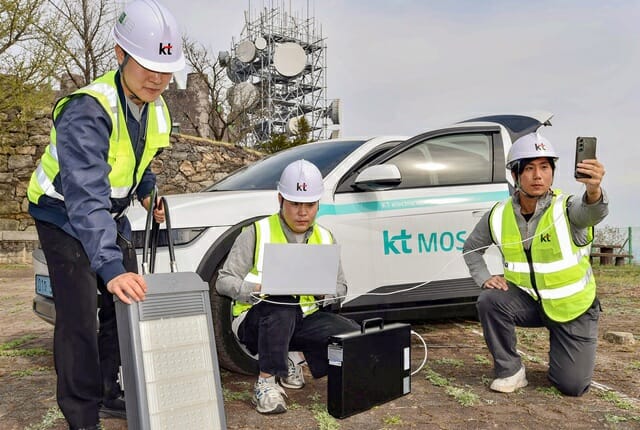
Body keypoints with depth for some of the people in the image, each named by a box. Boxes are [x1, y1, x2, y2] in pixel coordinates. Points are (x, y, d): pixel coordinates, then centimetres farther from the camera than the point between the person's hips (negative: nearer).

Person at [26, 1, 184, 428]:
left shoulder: (156, 109, -7)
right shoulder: (87, 109, -32)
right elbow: (85, 196, -44)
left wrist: (147, 192, -2)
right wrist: (110, 266, -53)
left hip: (112, 215, 8)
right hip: (64, 216, -7)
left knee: (127, 304, 11)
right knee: (79, 317, -11)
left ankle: (109, 393, 29)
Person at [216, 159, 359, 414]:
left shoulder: (325, 238, 8)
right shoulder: (257, 233, -5)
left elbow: (340, 288, 10)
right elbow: (224, 281, -7)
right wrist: (258, 288, -26)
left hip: (304, 319, 5)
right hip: (256, 320, -4)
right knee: (282, 306, -38)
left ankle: (293, 359, 7)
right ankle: (266, 383, -21)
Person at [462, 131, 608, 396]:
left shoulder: (566, 208, -22)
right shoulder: (499, 215, -11)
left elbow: (594, 212, -47)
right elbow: (471, 248, 4)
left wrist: (593, 191, -70)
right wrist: (484, 278, -12)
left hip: (573, 309, -2)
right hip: (529, 300, 3)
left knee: (573, 387, -4)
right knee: (489, 301, -27)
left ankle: (561, 350, 32)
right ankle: (510, 372, -5)